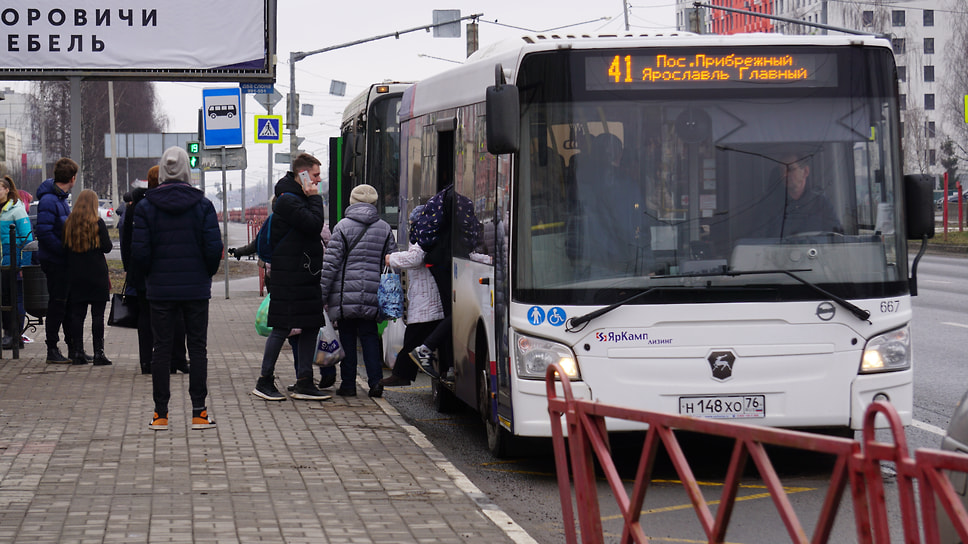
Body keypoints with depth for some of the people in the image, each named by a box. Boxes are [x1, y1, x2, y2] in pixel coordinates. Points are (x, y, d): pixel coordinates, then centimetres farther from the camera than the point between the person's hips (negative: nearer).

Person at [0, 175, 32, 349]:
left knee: (16, 298, -2)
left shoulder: (17, 210, -8)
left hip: (15, 261, -7)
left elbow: (27, 239, -10)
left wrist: (25, 265, -15)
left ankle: (16, 338, 2)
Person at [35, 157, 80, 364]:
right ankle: (52, 350, 7)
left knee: (70, 304, 12)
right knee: (57, 305, -2)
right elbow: (44, 233, -24)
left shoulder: (61, 198, 13)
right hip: (55, 262, -9)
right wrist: (67, 250, -22)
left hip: (66, 262, 9)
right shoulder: (48, 200, -17)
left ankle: (73, 348, 19)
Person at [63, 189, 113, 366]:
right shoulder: (97, 223, -8)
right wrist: (109, 243, 13)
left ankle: (77, 353, 5)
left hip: (76, 275, 3)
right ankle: (98, 353, -2)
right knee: (98, 314, 0)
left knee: (77, 313, 6)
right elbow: (107, 247, -7)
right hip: (97, 275, -3)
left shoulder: (69, 223, 3)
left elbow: (65, 247, 7)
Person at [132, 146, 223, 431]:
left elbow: (139, 252, -6)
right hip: (196, 289, 0)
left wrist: (150, 275, 12)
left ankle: (160, 414, 8)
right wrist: (206, 273, 10)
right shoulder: (202, 204, -3)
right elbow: (214, 248, -7)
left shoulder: (145, 206, -3)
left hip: (160, 290, 0)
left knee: (162, 348, 6)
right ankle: (199, 412, 4)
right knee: (198, 347, 6)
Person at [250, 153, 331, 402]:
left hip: (306, 274, 10)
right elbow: (314, 225, -22)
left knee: (310, 326, 9)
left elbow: (313, 229, 19)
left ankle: (304, 383, 13)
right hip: (289, 276, -10)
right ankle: (264, 381, 5)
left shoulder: (298, 197, 17)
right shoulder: (287, 200, -14)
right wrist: (314, 198, -12)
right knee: (282, 327, -5)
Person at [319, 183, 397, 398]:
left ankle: (348, 384, 8)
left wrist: (321, 294, -3)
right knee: (369, 336, 10)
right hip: (373, 296, 3)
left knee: (347, 337, 6)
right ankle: (375, 382, 0)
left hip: (346, 294, -2)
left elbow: (330, 263, -6)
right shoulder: (384, 228, 6)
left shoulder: (342, 226, -3)